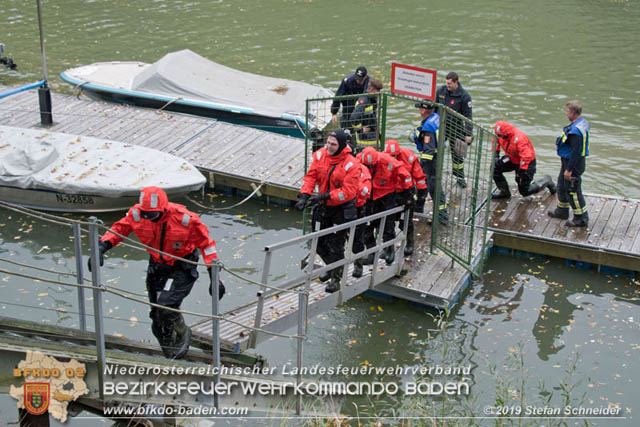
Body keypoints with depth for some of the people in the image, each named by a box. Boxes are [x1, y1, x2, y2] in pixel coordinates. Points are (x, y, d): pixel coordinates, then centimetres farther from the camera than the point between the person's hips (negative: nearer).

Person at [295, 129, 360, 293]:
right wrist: (305, 196, -19)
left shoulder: (351, 164, -22)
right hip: (324, 206, 6)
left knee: (336, 245, -1)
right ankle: (332, 267, 41)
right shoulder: (320, 155, -7)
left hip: (342, 209, -6)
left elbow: (348, 192, -24)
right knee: (319, 242, 16)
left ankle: (336, 279, 14)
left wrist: (325, 196, -29)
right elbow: (311, 176, -5)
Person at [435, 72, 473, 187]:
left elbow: (468, 116, -10)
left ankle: (460, 177, 22)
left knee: (457, 153, 8)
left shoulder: (464, 96, -14)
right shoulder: (441, 91, -4)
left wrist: (468, 134, -13)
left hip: (455, 128, -2)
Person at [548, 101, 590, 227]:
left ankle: (581, 218, 8)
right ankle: (562, 210, 39)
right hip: (568, 160, 11)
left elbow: (576, 151, -28)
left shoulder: (575, 130, -28)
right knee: (562, 185, 23)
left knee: (572, 190, -1)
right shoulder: (582, 122, 5)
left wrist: (569, 169, -23)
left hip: (573, 163, -11)